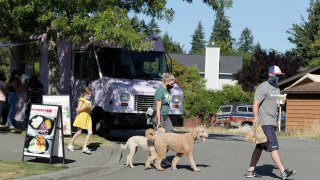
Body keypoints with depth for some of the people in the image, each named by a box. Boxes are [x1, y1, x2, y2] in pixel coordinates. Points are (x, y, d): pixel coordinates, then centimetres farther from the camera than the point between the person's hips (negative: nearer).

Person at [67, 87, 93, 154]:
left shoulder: (89, 101, 14)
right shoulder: (82, 100, -6)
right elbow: (78, 109, -12)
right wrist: (85, 107, -23)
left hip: (88, 117, 6)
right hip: (82, 117, -6)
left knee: (90, 133, -7)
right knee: (79, 132, 1)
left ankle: (84, 147, -3)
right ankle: (70, 145, 16)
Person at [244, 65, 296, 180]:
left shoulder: (276, 88, 19)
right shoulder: (263, 87, -10)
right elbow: (256, 104, -14)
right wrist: (256, 120, -20)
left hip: (272, 122, 9)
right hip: (265, 122, -9)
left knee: (260, 147, 10)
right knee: (274, 146, -11)